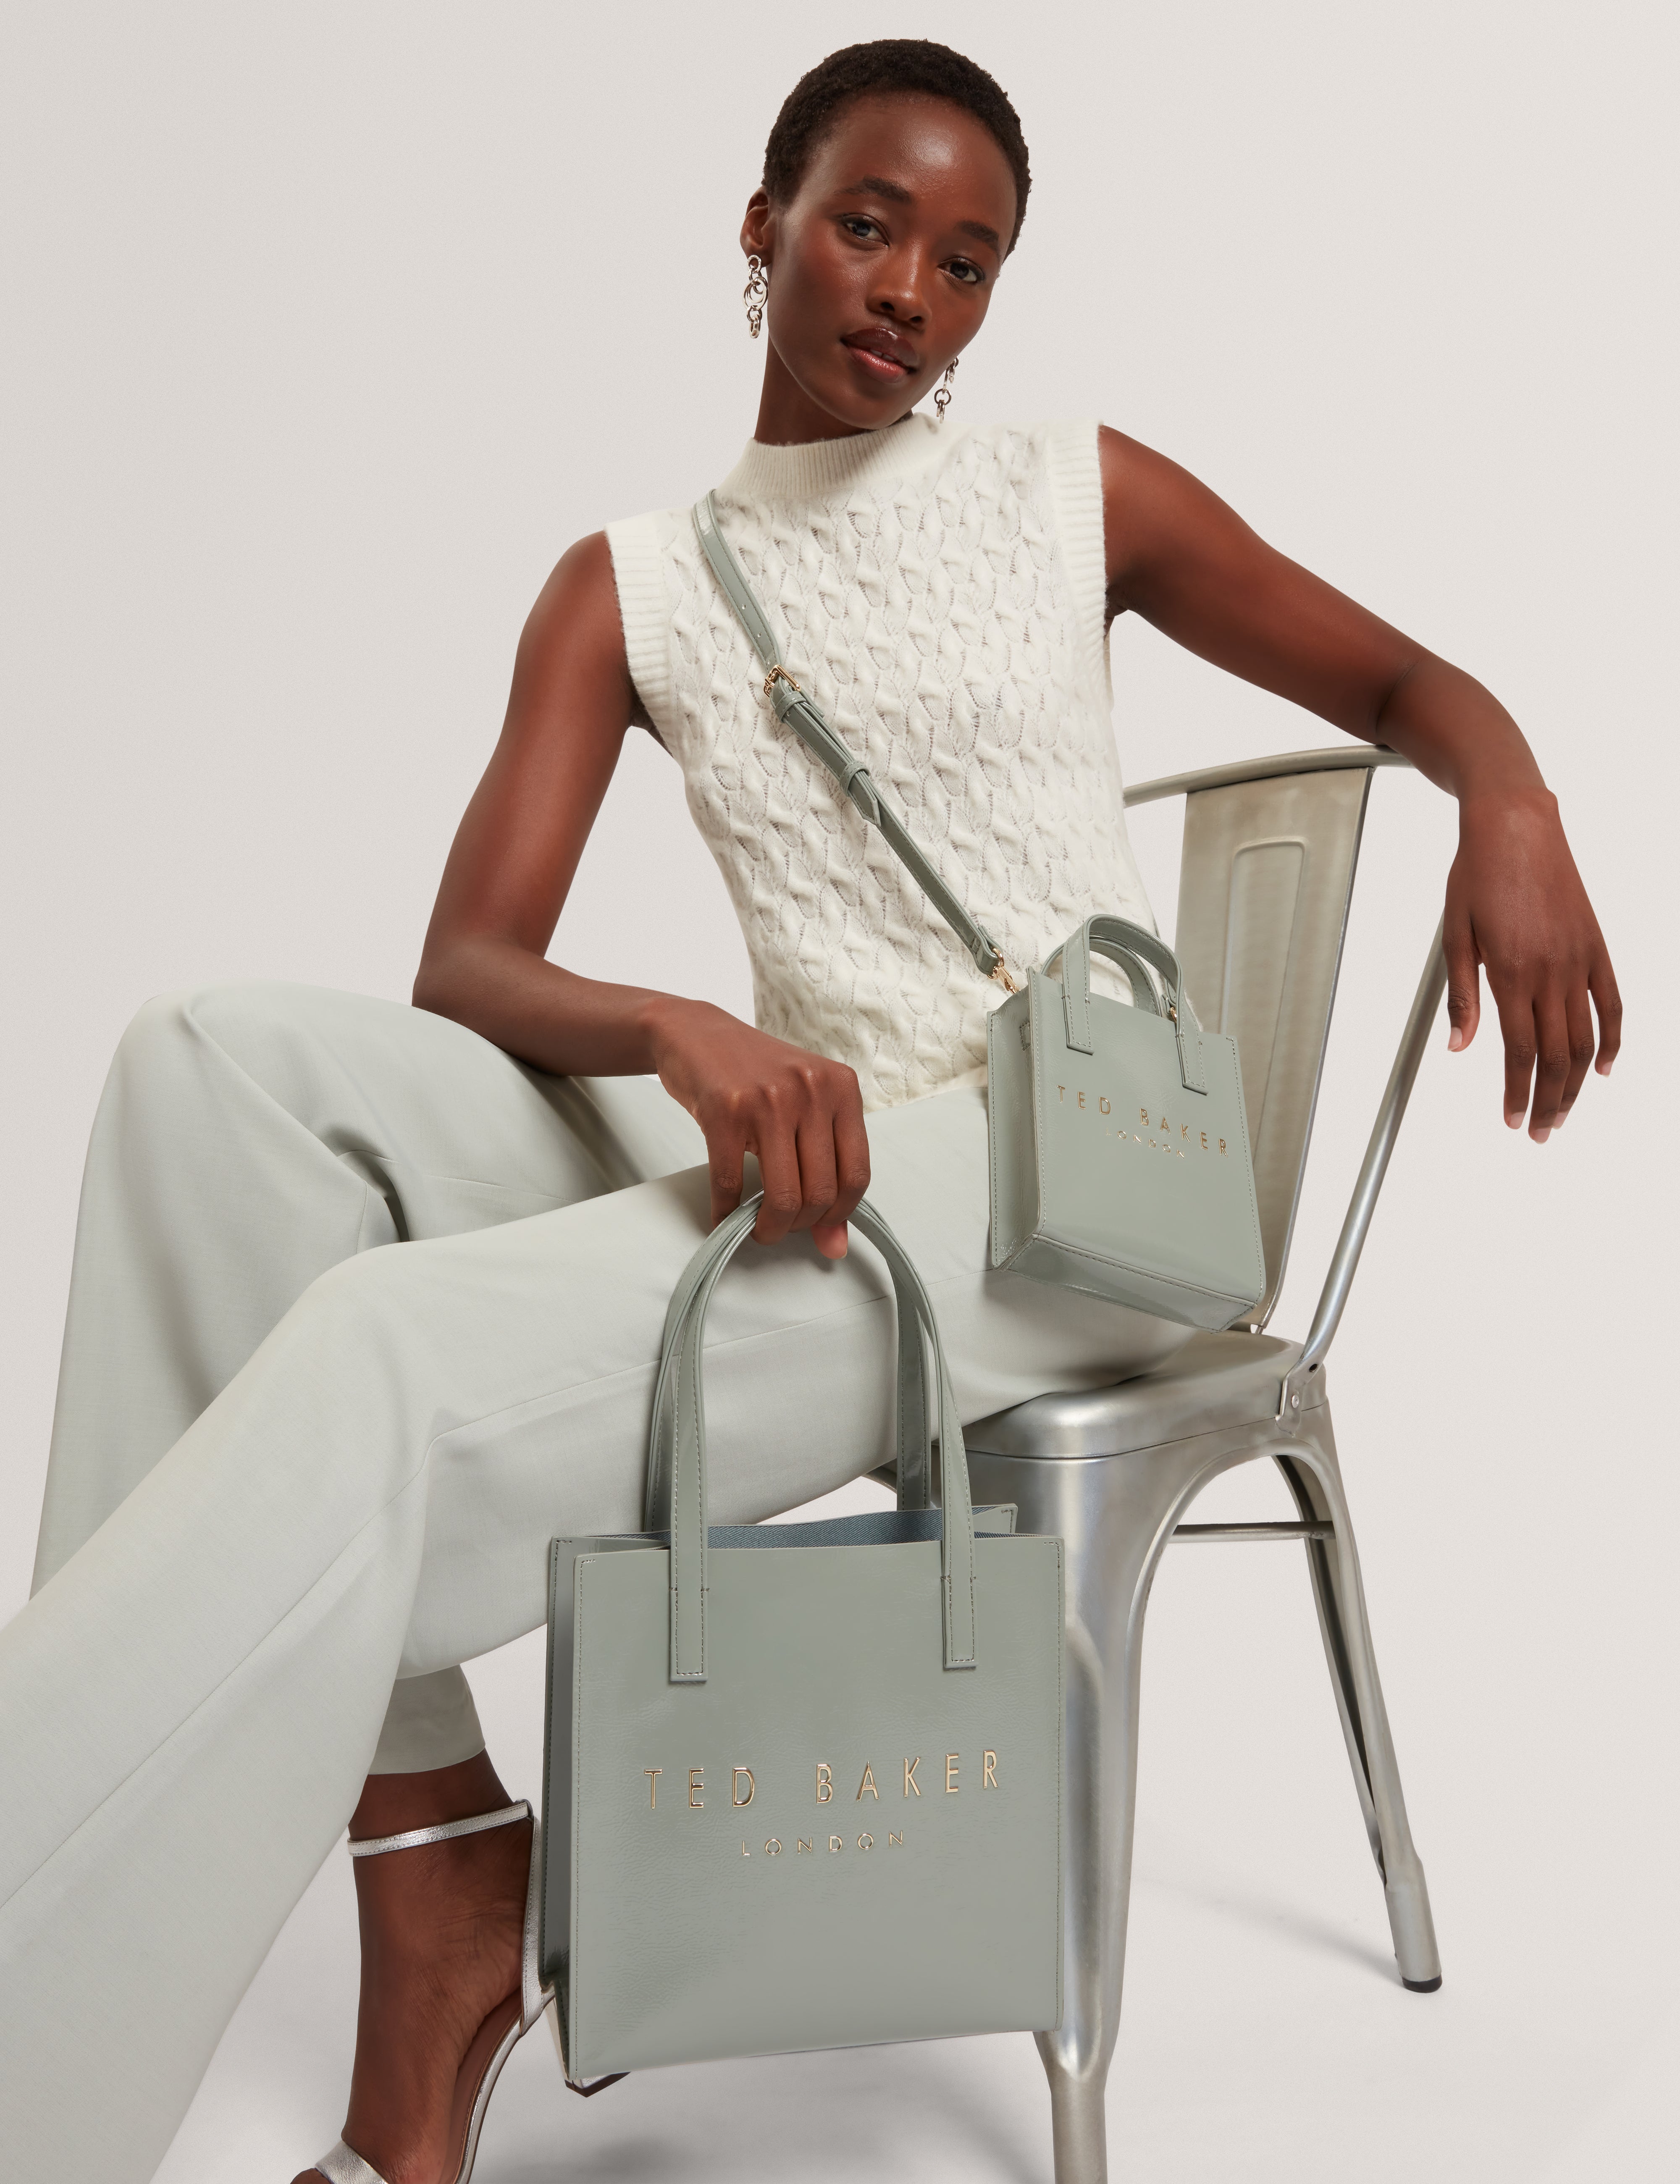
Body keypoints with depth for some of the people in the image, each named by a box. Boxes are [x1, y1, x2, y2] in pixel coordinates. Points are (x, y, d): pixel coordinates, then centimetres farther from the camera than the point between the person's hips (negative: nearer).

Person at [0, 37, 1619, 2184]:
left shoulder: (1081, 495, 12)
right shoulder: (629, 588, 14)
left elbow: (1412, 682, 16)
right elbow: (467, 970, 2)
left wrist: (1512, 814, -10)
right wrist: (683, 1034, -22)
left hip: (1071, 1186, -4)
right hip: (805, 1159, 4)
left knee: (388, 1361, -28)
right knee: (220, 1063, -18)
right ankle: (432, 1866, -22)